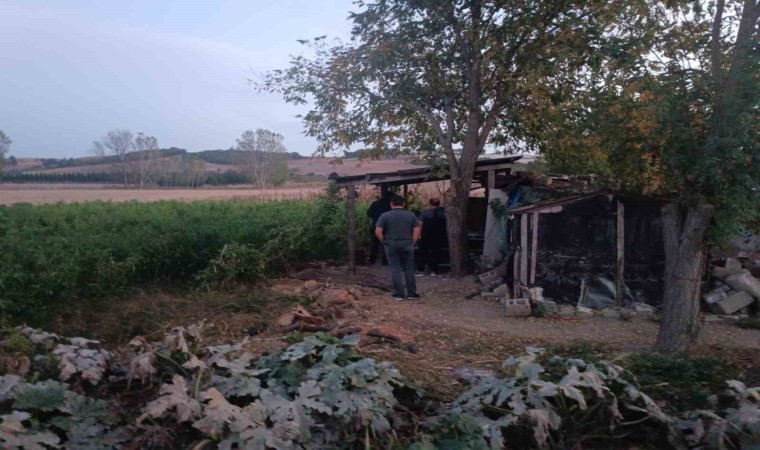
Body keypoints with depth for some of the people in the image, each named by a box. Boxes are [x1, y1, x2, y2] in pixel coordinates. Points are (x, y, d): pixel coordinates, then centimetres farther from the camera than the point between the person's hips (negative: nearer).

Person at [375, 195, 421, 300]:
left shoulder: (385, 216, -2)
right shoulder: (411, 215, 3)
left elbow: (378, 232, -8)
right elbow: (417, 231, -2)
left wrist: (385, 242, 3)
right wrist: (412, 243, 5)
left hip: (391, 246, -1)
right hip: (407, 245, 1)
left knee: (395, 270, 4)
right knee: (409, 270, 9)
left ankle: (399, 294, 5)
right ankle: (412, 294, 13)